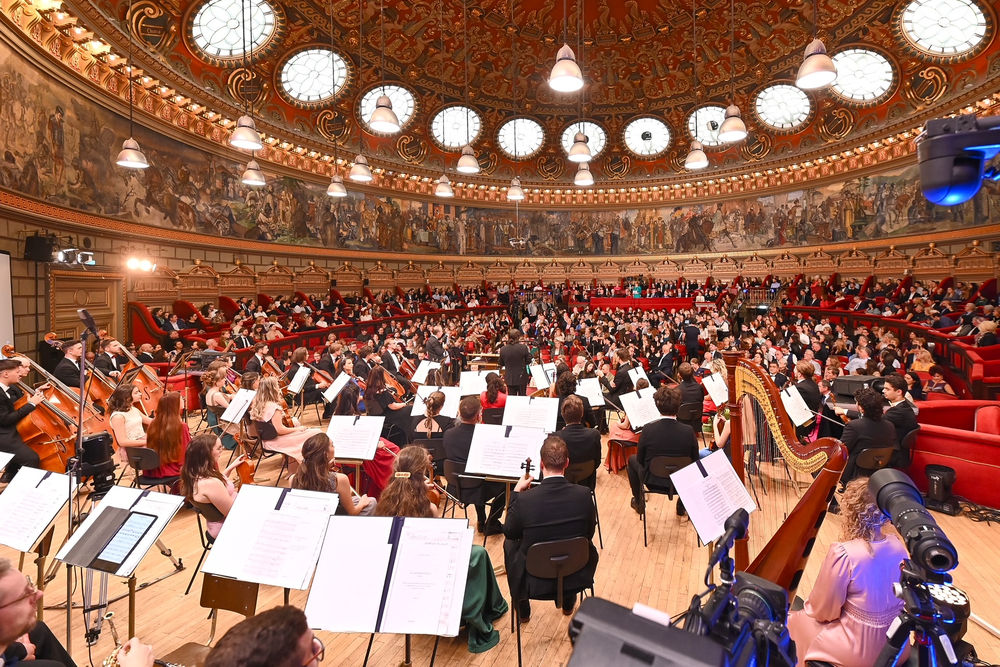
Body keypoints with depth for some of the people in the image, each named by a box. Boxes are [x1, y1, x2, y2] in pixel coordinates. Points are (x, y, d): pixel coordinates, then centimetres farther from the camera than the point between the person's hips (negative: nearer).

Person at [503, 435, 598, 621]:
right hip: (575, 577, 2)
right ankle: (568, 601, 47)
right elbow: (589, 533, -1)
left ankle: (522, 610, 41)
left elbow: (509, 533, -5)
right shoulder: (583, 494, -19)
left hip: (534, 582, -1)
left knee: (509, 543, 27)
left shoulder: (524, 499, -25)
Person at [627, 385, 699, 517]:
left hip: (653, 482, -1)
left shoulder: (648, 429, -22)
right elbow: (695, 460, -5)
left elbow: (640, 460, -9)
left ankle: (639, 503, 38)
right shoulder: (688, 431, -19)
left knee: (632, 459, 28)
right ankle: (682, 505, 38)